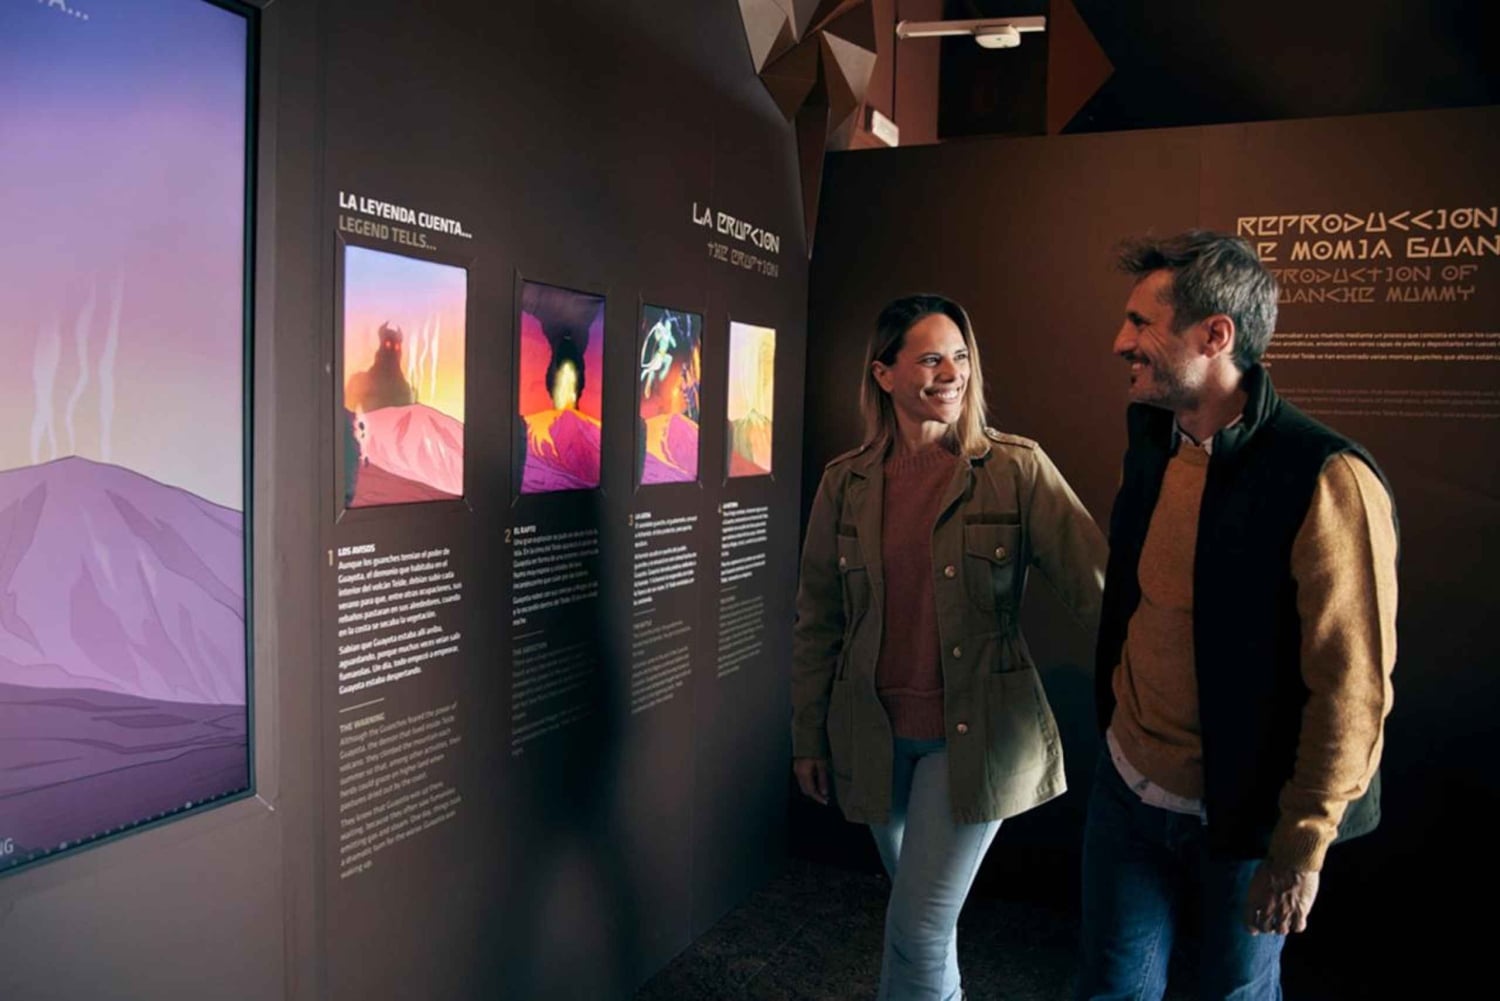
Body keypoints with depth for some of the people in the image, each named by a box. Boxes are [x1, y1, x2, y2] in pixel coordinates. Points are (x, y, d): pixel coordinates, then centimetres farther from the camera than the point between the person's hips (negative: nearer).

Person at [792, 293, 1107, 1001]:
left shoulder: (1018, 469, -8)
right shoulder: (844, 483, 0)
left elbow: (1097, 587, -15)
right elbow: (816, 623, 6)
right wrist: (808, 737, 8)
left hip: (975, 733, -3)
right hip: (874, 735, 3)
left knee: (918, 930, -3)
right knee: (919, 917, 20)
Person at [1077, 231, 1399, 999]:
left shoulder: (1326, 480, -21)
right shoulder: (1150, 444, 0)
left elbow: (1351, 687, -19)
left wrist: (1303, 847, -15)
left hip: (1245, 813, -5)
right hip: (1127, 787, 5)